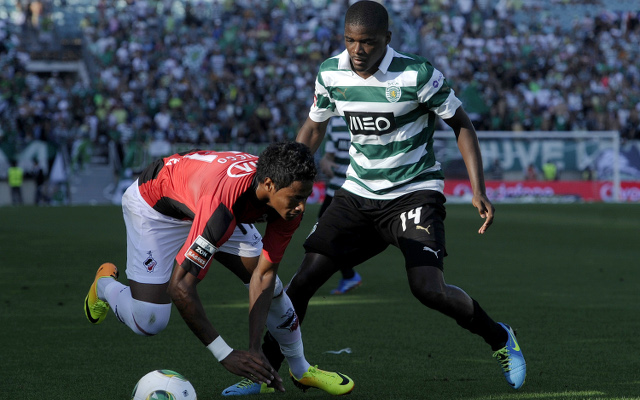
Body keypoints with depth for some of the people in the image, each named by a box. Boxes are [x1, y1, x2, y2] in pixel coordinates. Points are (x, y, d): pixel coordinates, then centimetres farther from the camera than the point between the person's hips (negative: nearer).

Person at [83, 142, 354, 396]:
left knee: (269, 284, 0)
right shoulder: (221, 205, -47)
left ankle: (301, 370, 25)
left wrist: (254, 349, -27)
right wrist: (225, 355, -39)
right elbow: (179, 286, -43)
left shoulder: (289, 202, -26)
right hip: (154, 206, -6)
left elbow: (263, 274, -19)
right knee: (149, 323, -14)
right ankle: (105, 284, 21)